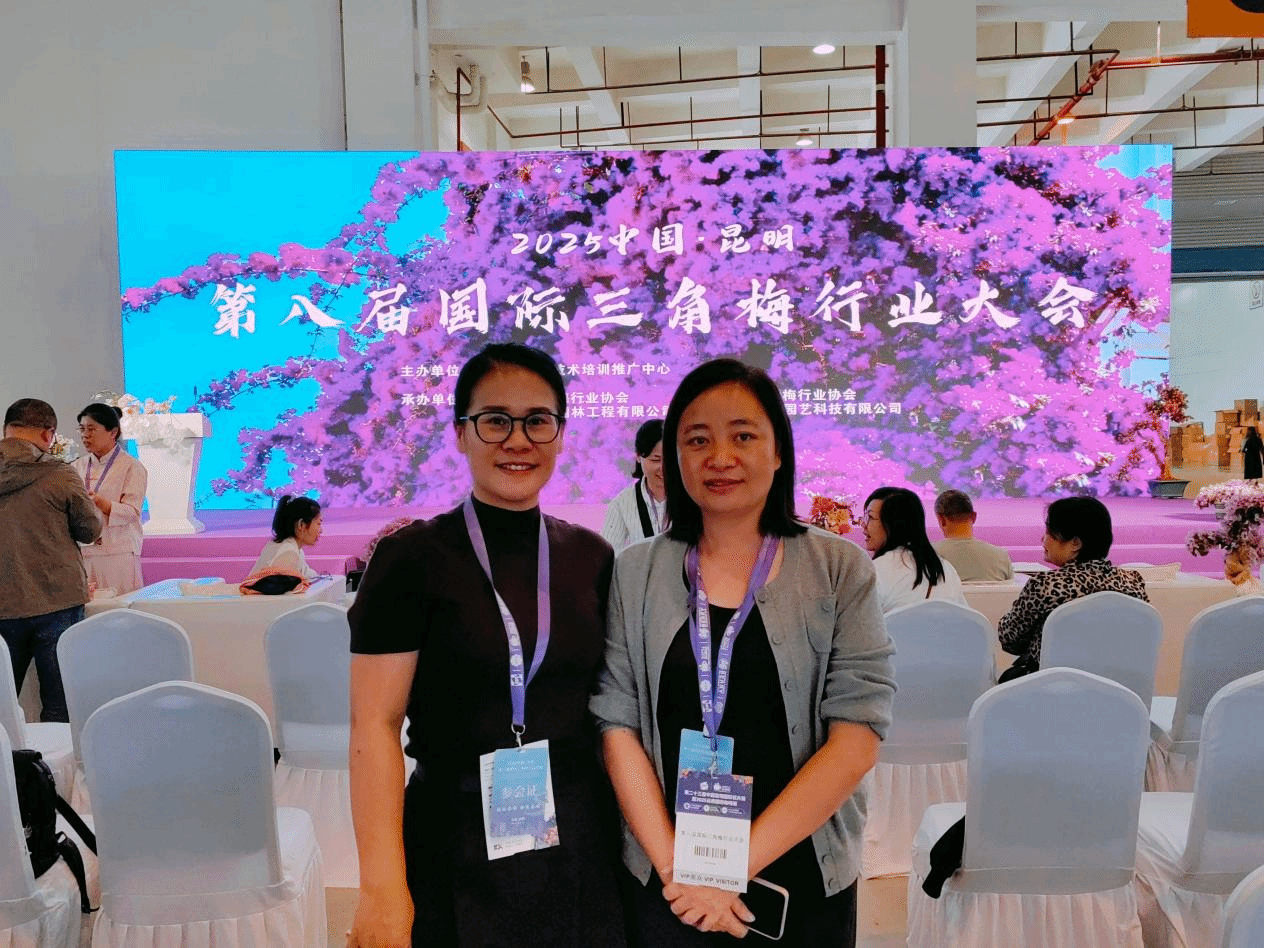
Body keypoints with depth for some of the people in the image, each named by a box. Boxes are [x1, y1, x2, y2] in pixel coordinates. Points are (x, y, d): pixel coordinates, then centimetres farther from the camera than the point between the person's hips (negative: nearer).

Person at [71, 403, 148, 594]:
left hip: (118, 552, -4)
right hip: (82, 552, 4)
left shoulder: (132, 467, -1)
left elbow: (132, 512, -10)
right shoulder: (78, 466, 15)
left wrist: (100, 503, -25)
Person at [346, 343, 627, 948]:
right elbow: (375, 723, -11)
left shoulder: (592, 558, 4)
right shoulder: (411, 558, -8)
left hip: (581, 847, 4)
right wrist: (383, 887, -16)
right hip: (459, 853, -3)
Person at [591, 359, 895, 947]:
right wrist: (677, 865, -12)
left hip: (803, 879, 0)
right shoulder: (636, 573, -1)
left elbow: (856, 737, -11)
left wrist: (739, 861, -16)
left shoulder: (839, 571, -6)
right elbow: (618, 727, -4)